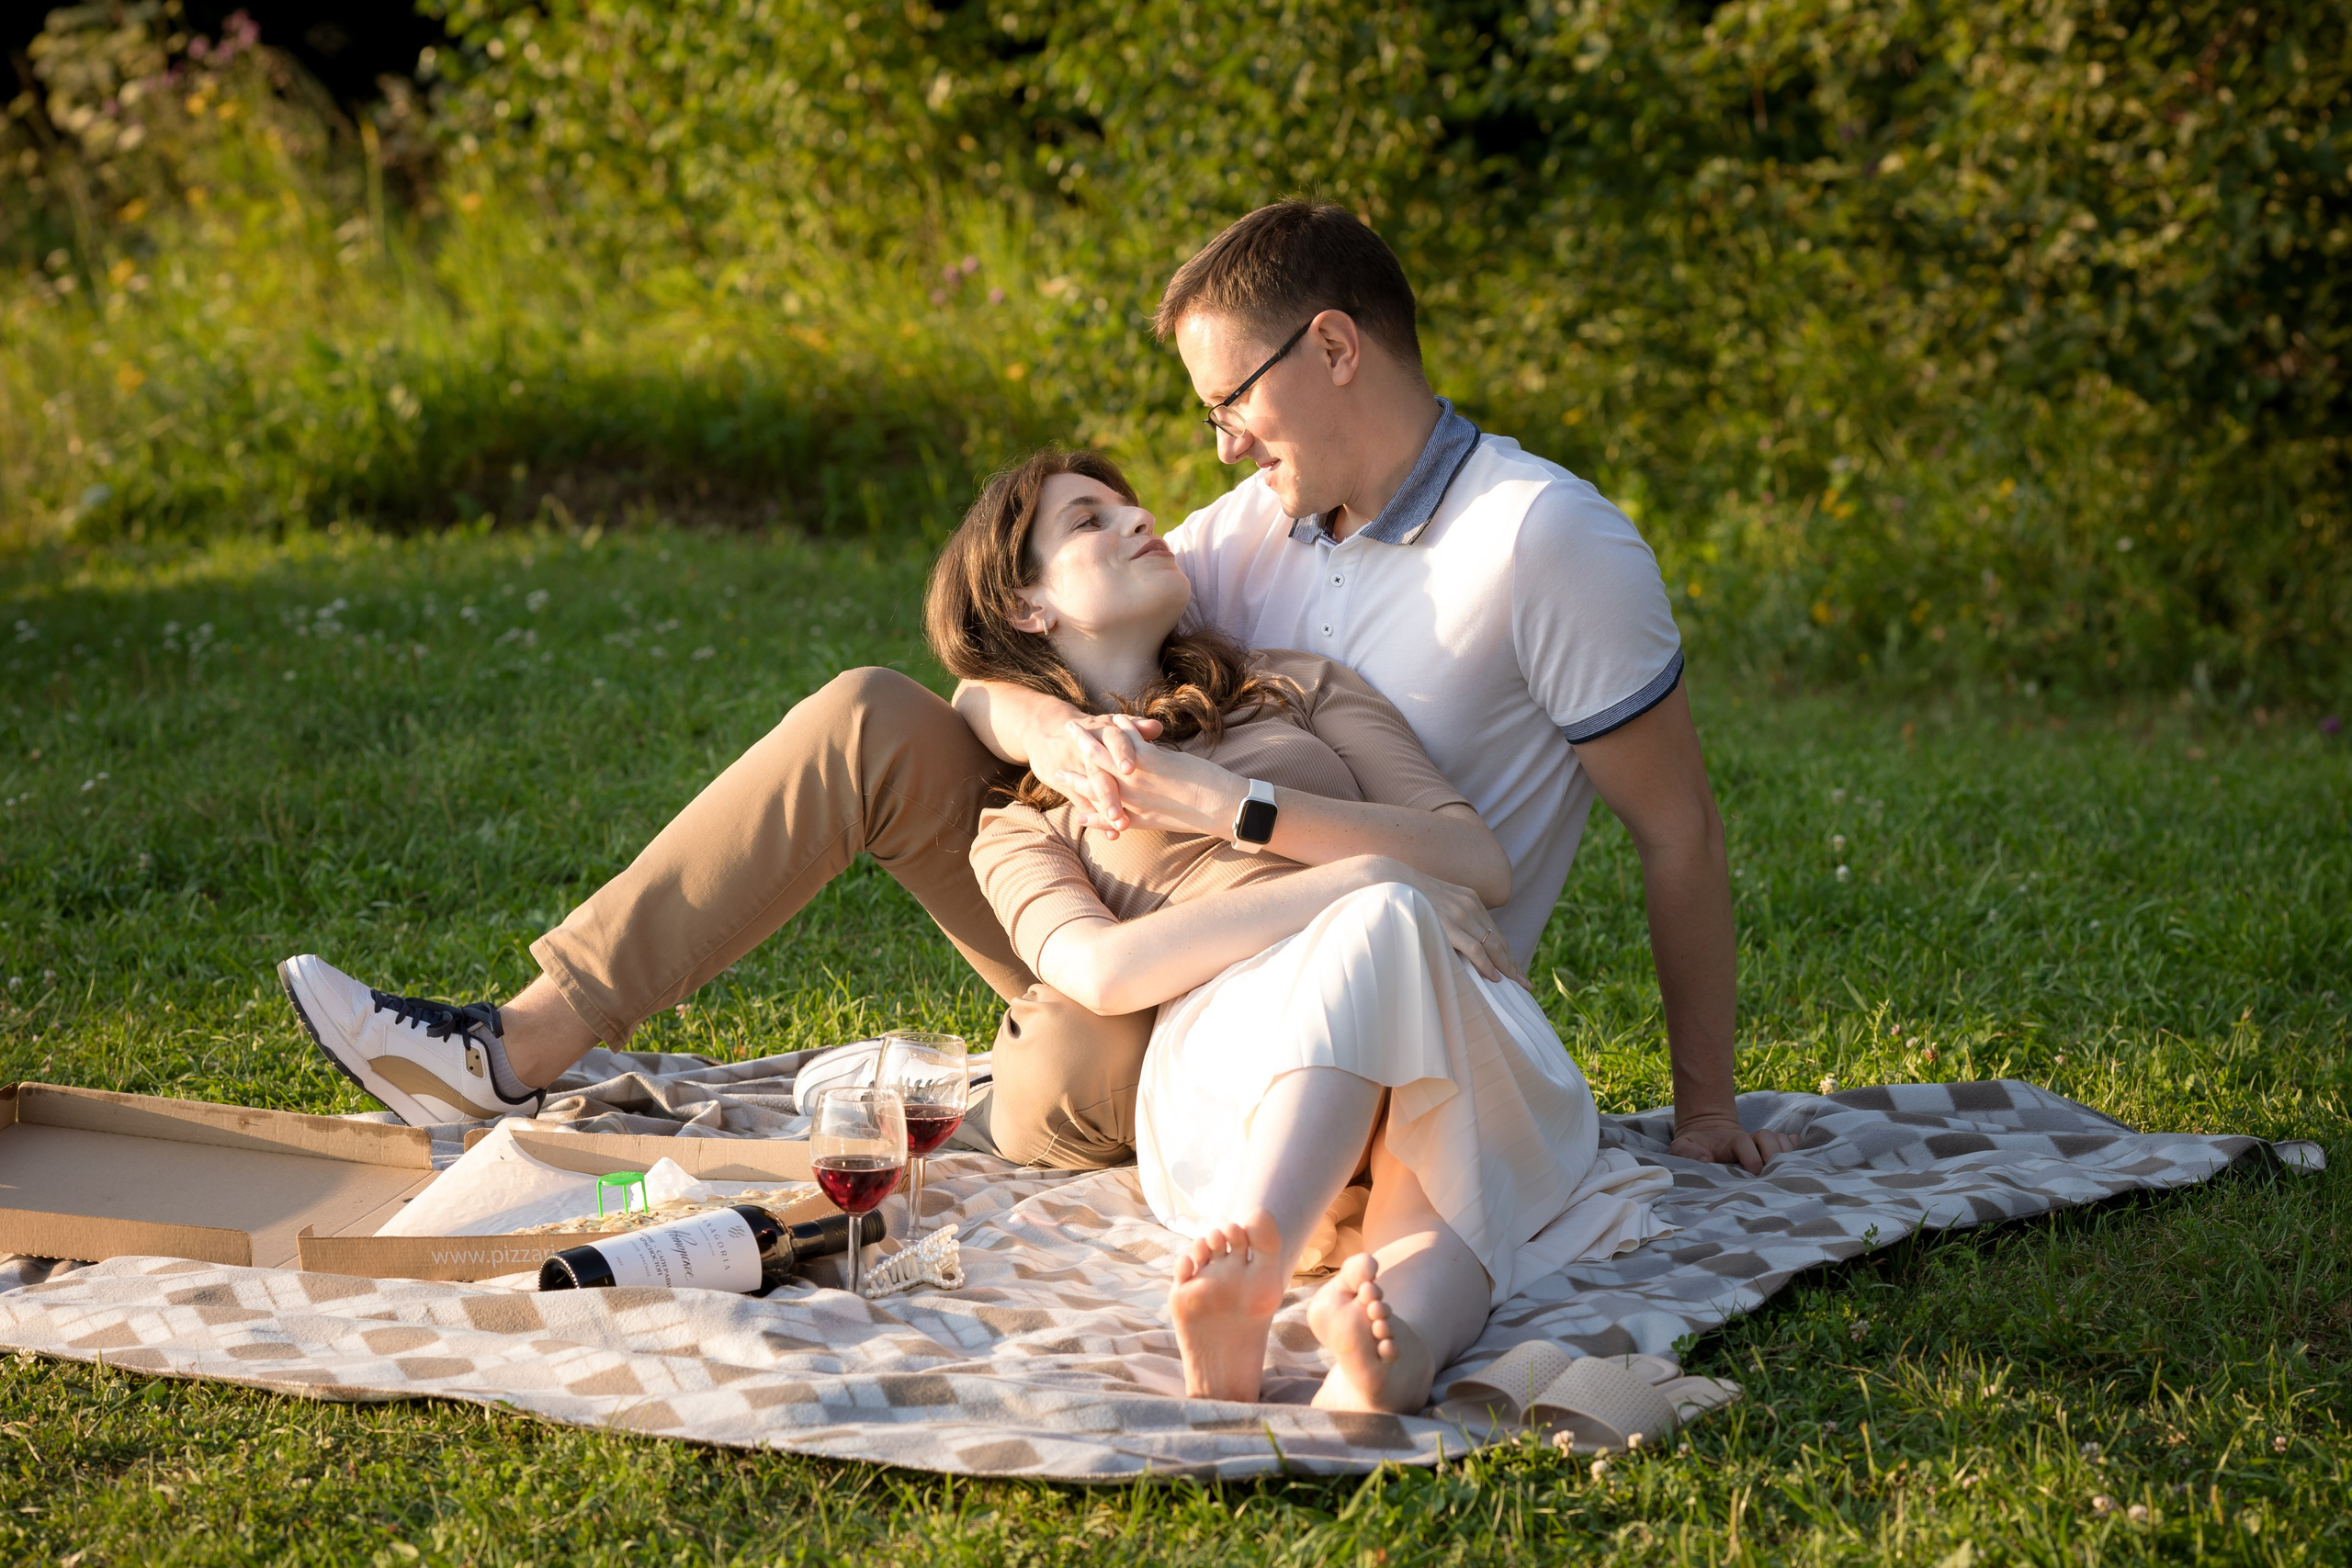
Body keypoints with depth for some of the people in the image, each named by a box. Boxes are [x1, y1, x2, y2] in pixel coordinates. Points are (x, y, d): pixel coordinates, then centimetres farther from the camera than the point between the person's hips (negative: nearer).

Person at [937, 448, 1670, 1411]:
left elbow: (1482, 865, 14)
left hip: (1459, 1037, 2)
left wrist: (1228, 806, 4)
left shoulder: (1301, 689, 32)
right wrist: (1354, 880, -12)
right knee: (1379, 919, -36)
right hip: (1228, 1051, -2)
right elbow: (1100, 970, -1)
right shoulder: (1021, 833, 25)